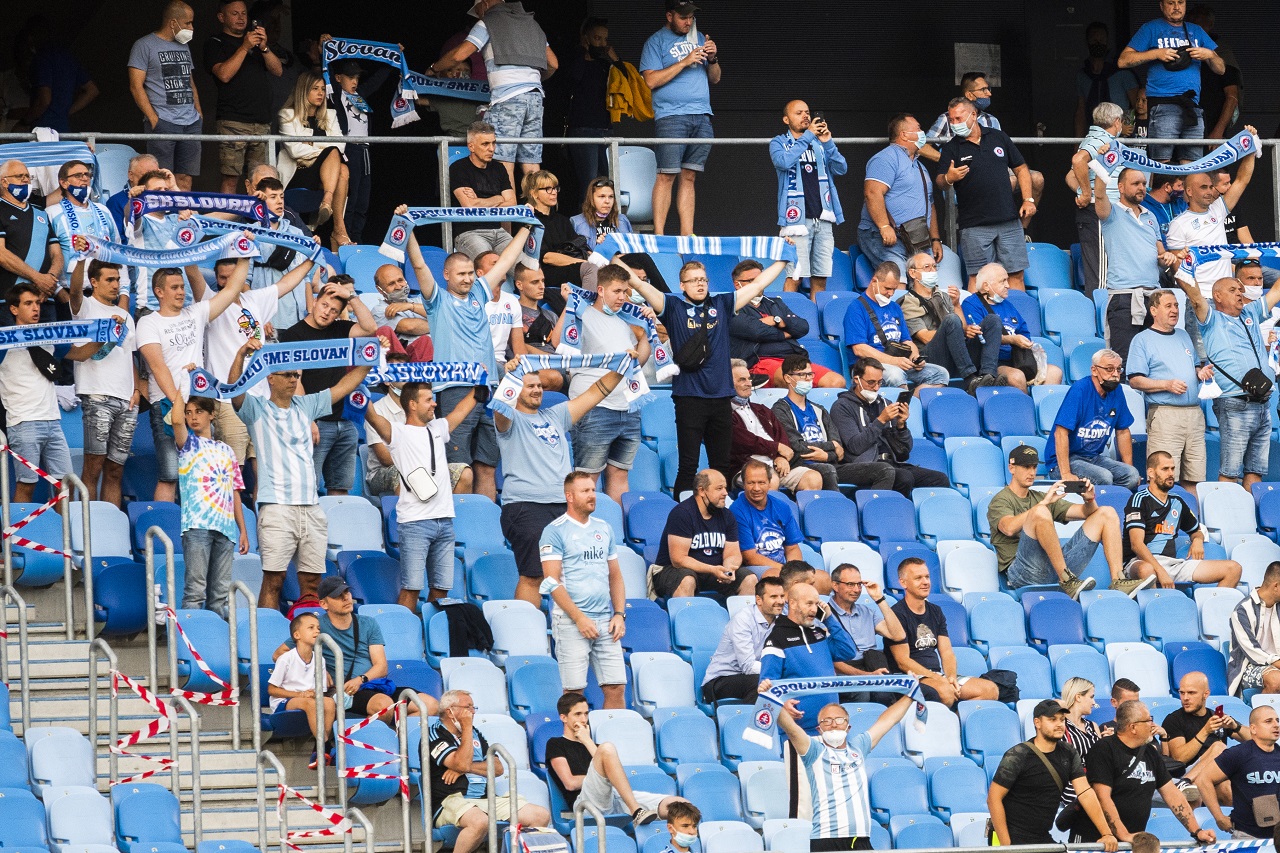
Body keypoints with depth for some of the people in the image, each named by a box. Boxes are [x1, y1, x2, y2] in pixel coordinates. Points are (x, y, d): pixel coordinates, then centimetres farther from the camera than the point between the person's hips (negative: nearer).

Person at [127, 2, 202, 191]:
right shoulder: (145, 46, -2)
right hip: (163, 123, -7)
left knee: (185, 179, 3)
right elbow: (136, 87, -7)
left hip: (191, 123, 7)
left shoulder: (184, 47, 20)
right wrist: (153, 119, -14)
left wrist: (199, 114, 13)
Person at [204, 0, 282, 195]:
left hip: (262, 122, 5)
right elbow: (224, 74, -10)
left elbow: (278, 70, 11)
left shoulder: (256, 39, 22)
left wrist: (264, 48, -5)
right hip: (233, 121, -5)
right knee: (230, 179, -11)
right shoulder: (216, 43, 6)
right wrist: (244, 47, -12)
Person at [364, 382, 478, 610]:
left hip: (444, 521, 7)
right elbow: (372, 416, -16)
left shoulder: (437, 429, 19)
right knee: (412, 587, -10)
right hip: (415, 523, -7)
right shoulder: (397, 433, -1)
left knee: (441, 588, 8)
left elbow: (460, 411, 35)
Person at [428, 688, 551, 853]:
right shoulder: (435, 734, -1)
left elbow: (498, 768, 15)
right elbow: (461, 763, -16)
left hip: (485, 800, 7)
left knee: (542, 816, -6)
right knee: (480, 822, -41)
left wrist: (467, 767, -3)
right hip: (451, 800, -7)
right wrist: (467, 728, -5)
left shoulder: (474, 733, 23)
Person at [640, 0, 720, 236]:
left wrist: (713, 59, 0)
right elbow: (651, 80, -9)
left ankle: (687, 235, 4)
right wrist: (685, 62, -13)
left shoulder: (698, 39, 19)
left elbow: (715, 79, 21)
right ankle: (659, 234, -10)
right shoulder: (656, 42, 2)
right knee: (667, 176, -10)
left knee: (689, 177, 4)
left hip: (701, 116, 5)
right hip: (671, 116, -5)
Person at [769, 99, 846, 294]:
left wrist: (827, 143, -7)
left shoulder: (819, 144, 18)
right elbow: (783, 161, -15)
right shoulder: (779, 143, 7)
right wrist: (808, 136, -13)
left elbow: (841, 168, 7)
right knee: (794, 277, -13)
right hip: (797, 218, -4)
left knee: (820, 278, 4)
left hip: (823, 218, 4)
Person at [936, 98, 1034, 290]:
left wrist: (1028, 200, 4)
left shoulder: (998, 137, 10)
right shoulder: (951, 148, 4)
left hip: (1009, 221, 2)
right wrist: (948, 179, -30)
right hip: (974, 226, -2)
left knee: (1015, 275, 2)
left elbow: (1021, 169, 15)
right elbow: (940, 181, -6)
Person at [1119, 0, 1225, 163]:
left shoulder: (1196, 32, 23)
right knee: (1161, 164, -15)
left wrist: (1210, 55, 1)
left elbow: (1221, 69, 22)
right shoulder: (1151, 29, 12)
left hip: (1193, 107, 4)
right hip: (1162, 105, -4)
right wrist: (1156, 53, -7)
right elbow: (1123, 61, 3)